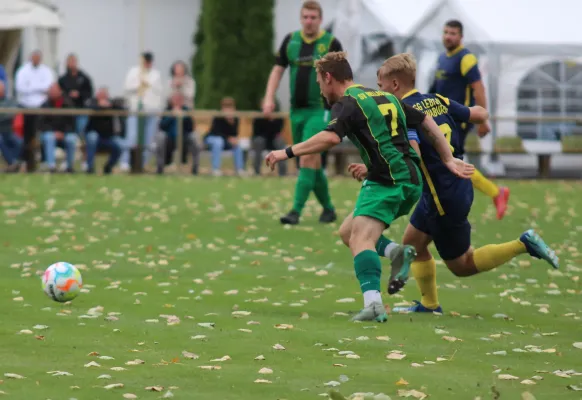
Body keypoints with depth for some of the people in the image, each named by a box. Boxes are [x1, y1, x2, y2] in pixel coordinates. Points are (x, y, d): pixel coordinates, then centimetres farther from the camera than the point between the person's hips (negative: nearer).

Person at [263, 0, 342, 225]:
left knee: (308, 159, -16)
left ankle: (296, 211, -18)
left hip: (320, 110, -5)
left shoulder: (331, 43, -4)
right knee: (313, 163, 11)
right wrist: (269, 98, 1)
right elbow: (278, 70, 12)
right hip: (297, 110, 5)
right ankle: (328, 209, 25)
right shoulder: (290, 41, 7)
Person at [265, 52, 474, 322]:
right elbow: (427, 122, 22)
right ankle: (398, 253, -1)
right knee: (348, 231, 17)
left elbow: (331, 137, -24)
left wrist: (288, 153, -18)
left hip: (388, 181, -9)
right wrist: (449, 160, 21)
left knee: (360, 239, -20)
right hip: (410, 179, 9)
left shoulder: (347, 104, -5)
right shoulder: (385, 97, 21)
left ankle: (373, 302, -41)